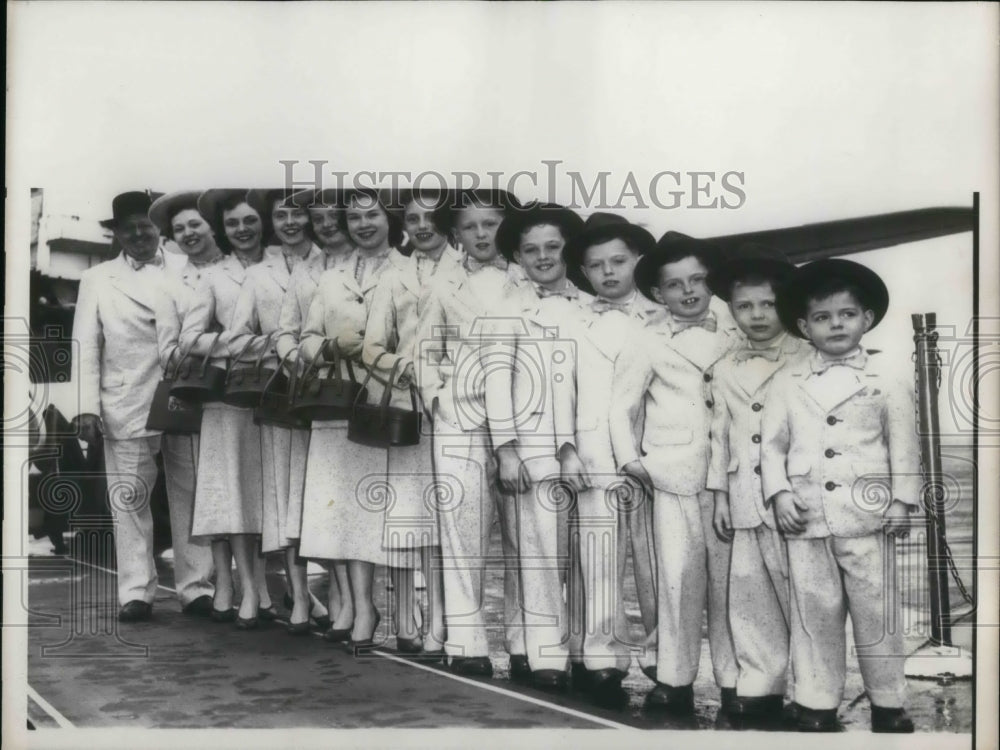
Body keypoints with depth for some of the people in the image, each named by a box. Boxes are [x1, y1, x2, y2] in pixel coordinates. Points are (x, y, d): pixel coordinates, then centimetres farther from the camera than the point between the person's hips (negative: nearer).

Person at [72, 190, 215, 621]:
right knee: (129, 499, 1)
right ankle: (136, 593, 8)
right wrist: (88, 407, -3)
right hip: (126, 406, 0)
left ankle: (196, 587, 11)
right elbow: (86, 347, 7)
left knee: (189, 496, 4)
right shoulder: (97, 280, 12)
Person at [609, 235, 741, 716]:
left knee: (728, 576, 4)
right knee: (680, 576, -2)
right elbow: (622, 403, 4)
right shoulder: (649, 342, 3)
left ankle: (733, 681, 13)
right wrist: (629, 457, -4)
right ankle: (675, 680, 9)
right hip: (673, 473, -2)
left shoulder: (733, 339, 10)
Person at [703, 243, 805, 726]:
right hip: (746, 499, 4)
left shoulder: (806, 362, -3)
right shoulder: (725, 371, 11)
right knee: (749, 593, 6)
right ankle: (759, 686, 16)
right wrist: (720, 496, 9)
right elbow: (720, 436, 13)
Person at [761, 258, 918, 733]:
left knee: (876, 611, 6)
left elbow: (903, 443, 4)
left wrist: (903, 500, -2)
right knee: (814, 612, 7)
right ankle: (817, 705, 18)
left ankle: (888, 704, 20)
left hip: (866, 514, -1)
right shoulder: (787, 382, 5)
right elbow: (771, 442, 6)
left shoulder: (887, 379, 3)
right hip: (806, 515, 1)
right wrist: (779, 493, -5)